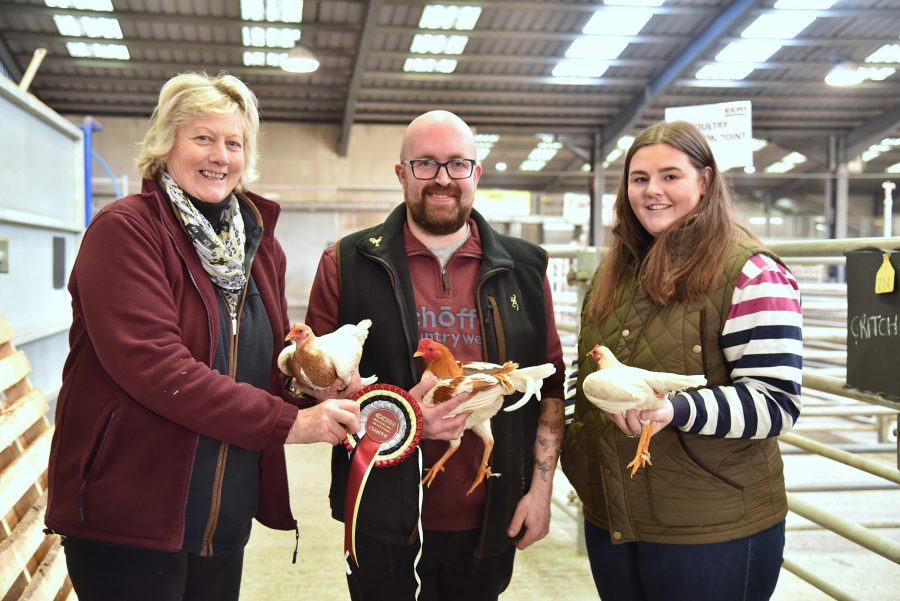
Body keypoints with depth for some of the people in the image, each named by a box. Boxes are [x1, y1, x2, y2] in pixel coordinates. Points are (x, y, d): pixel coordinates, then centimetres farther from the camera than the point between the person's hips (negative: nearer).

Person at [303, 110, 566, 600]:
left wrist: (541, 487, 0)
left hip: (490, 524, 2)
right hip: (385, 522, -2)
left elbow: (551, 384, 6)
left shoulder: (523, 269, 5)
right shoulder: (348, 264, -1)